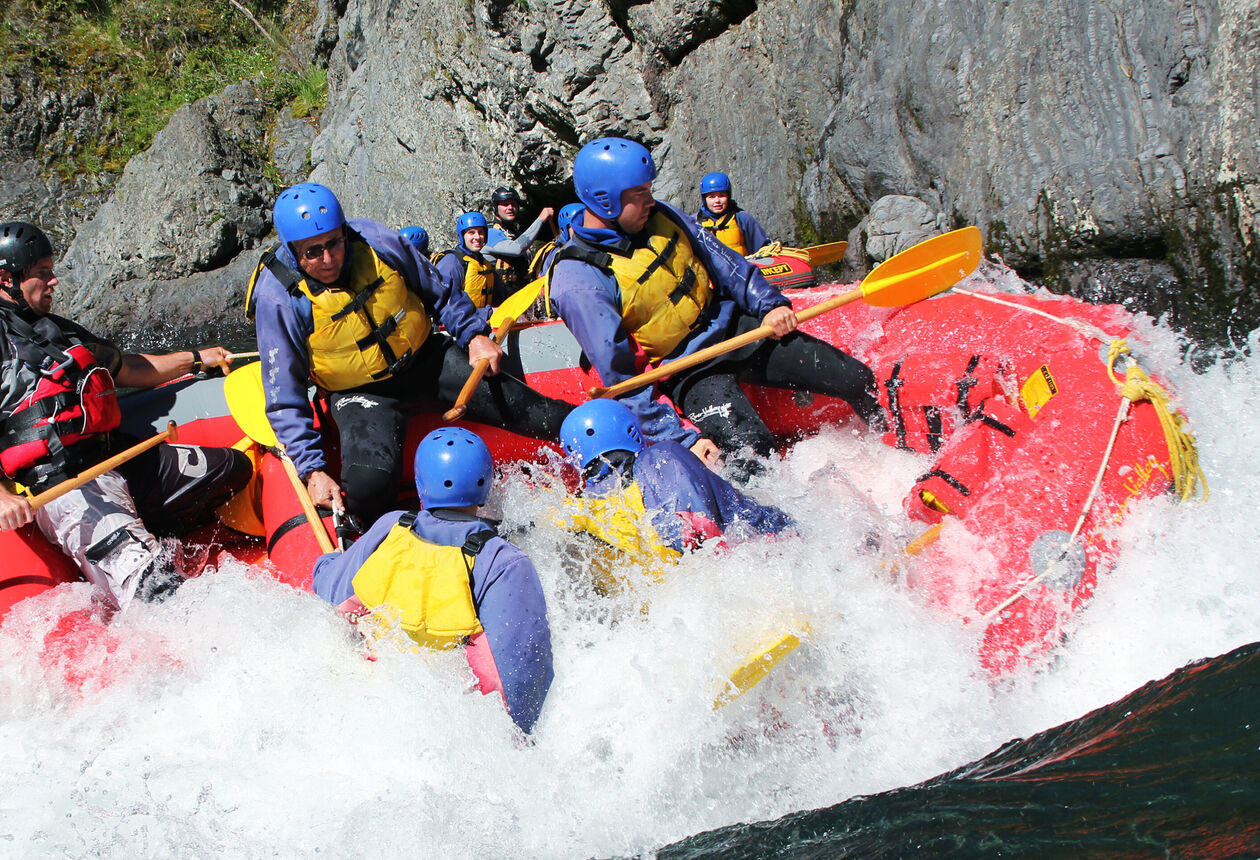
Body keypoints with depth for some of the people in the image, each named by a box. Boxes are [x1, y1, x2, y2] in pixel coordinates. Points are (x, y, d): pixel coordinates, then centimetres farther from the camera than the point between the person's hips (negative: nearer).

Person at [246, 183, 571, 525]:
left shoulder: (375, 241, -14)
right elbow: (284, 398, -15)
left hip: (427, 358, 3)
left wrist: (474, 334, -1)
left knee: (519, 405, -7)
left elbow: (439, 293, 6)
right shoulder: (278, 297, -20)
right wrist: (312, 470, -21)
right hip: (359, 392, -2)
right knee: (367, 488, -26)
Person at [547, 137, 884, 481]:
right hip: (689, 371, -6)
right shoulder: (579, 282, -21)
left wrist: (768, 304, -5)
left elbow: (722, 261, 10)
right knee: (750, 449, -30)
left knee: (857, 379, 4)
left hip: (735, 326, 6)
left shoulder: (659, 216, -1)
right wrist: (683, 439, -23)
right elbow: (622, 380, -20)